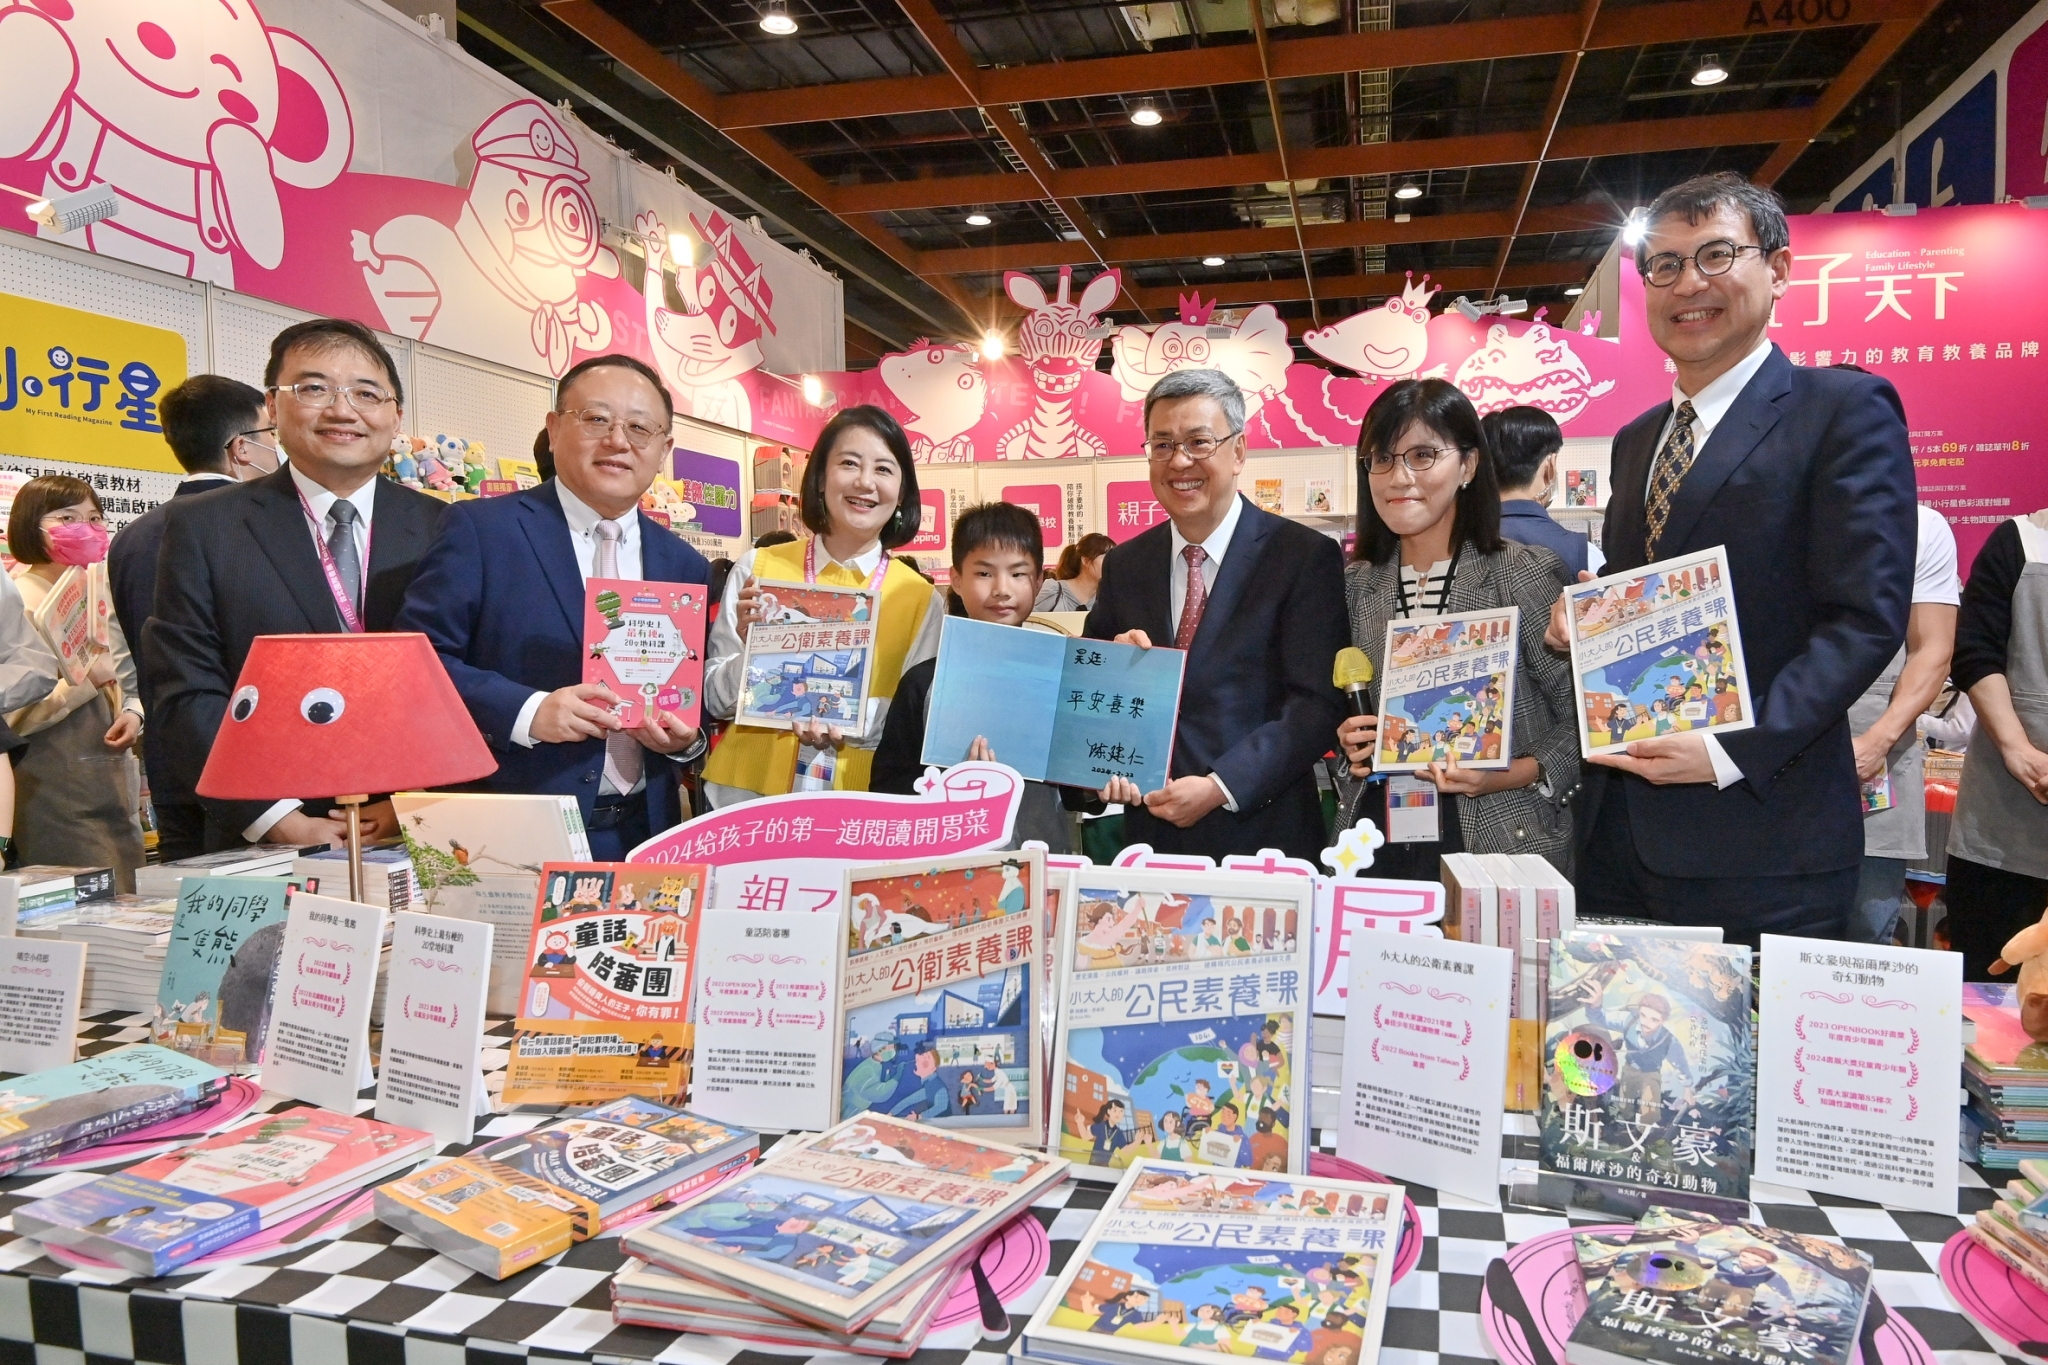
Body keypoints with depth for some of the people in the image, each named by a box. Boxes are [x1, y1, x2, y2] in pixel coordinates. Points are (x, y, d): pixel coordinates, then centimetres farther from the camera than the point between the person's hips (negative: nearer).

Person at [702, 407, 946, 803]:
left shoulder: (922, 600, -3)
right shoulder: (756, 569, -3)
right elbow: (714, 699, 1)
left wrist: (857, 721, -20)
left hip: (858, 802, 0)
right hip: (747, 790, 0)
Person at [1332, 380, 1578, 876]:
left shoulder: (1529, 573, -7)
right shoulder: (1355, 584, 5)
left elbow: (1584, 720, -6)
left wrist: (1513, 775, -20)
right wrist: (1347, 740, -3)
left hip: (1501, 842, -3)